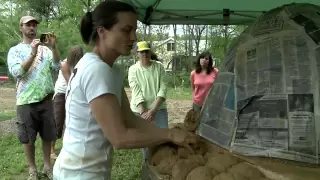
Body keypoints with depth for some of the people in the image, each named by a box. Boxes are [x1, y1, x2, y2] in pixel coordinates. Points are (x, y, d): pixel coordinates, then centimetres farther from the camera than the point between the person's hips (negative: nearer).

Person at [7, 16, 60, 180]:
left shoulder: (45, 49, 7)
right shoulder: (15, 50, 1)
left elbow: (56, 66, -7)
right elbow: (16, 72, -14)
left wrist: (54, 47, -20)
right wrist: (33, 54, -23)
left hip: (46, 99, 2)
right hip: (26, 101, -2)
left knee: (47, 135, 11)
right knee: (28, 137, 7)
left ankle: (47, 166, 26)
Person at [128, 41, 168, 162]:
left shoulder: (159, 67, -1)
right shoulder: (133, 70, -2)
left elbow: (163, 89, -8)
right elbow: (136, 93, -11)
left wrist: (153, 110, -18)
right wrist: (143, 112, -22)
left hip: (159, 108, 1)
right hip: (140, 110, 0)